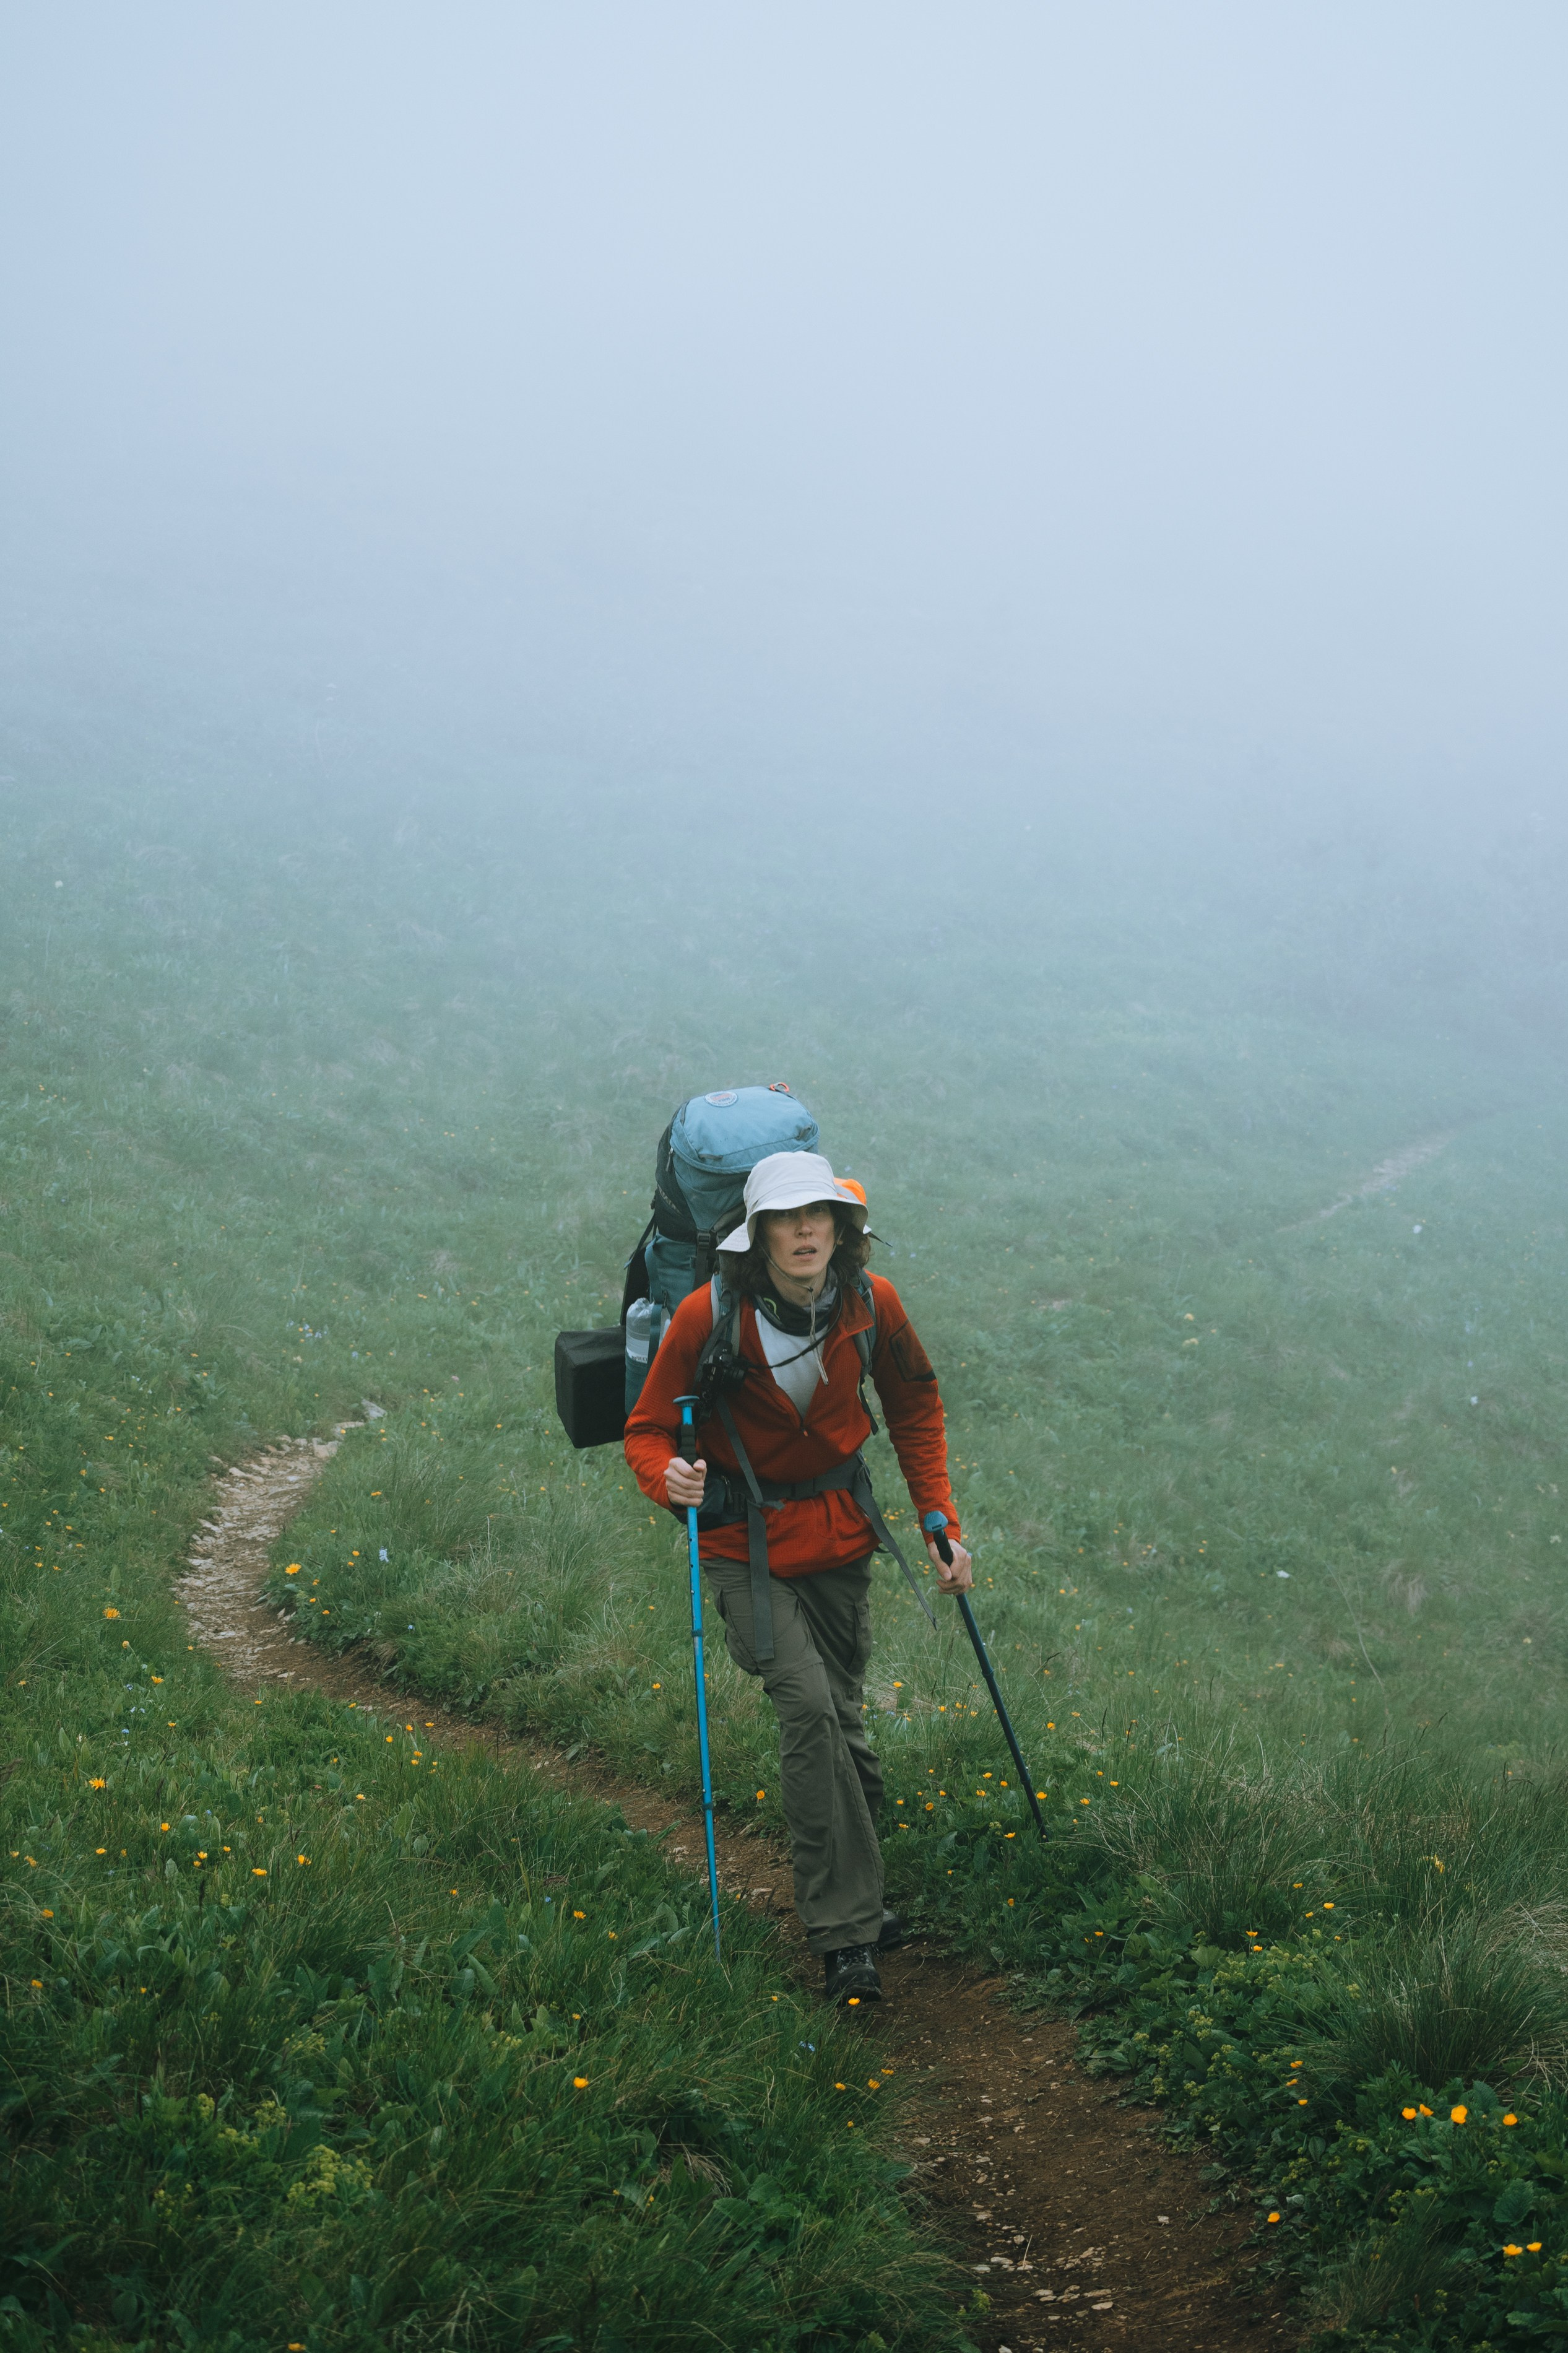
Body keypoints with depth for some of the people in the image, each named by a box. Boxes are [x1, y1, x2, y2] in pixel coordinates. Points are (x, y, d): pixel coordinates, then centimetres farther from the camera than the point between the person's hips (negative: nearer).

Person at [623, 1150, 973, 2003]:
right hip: (745, 1541, -4)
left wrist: (943, 1526, 6)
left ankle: (849, 1899, 33)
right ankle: (845, 1935, -15)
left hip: (839, 1533, 4)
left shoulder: (870, 1303, -10)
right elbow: (648, 1429, -8)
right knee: (808, 1705, -21)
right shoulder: (709, 1316, -20)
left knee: (841, 1718, 10)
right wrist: (669, 1477, -31)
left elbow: (915, 1406, 8)